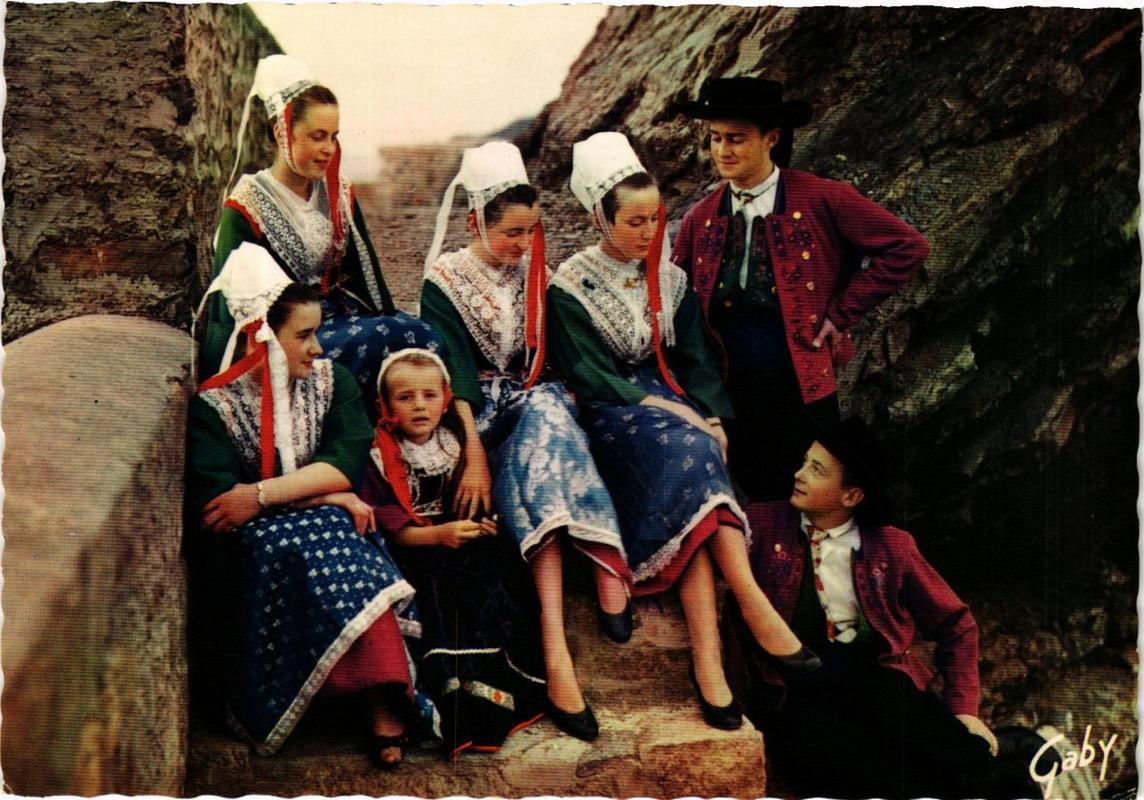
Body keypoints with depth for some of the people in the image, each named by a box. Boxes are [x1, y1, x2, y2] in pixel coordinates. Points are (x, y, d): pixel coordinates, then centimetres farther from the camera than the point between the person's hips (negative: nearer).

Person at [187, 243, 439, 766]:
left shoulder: (331, 380, 9)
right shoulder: (213, 404, -2)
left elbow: (348, 462, -7)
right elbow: (215, 500, -14)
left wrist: (263, 495, -19)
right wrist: (323, 496, -16)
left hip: (325, 527, 2)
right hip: (249, 546, -2)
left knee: (329, 530, -34)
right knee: (323, 533, -35)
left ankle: (385, 707, -37)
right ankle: (386, 706, -34)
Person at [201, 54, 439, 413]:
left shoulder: (339, 195, 11)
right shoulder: (247, 207, -7)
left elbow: (365, 271, 12)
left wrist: (392, 320, -1)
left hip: (337, 313, 6)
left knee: (420, 333, -22)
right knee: (373, 342, -31)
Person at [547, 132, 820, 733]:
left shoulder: (669, 278, 15)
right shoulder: (571, 286, 0)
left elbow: (695, 360, 11)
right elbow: (587, 375, -8)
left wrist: (713, 419, -8)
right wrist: (661, 407, -18)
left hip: (674, 406, 4)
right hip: (612, 417, -4)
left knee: (684, 491, -30)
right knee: (685, 451, -36)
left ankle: (707, 658, -39)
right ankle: (753, 607, -40)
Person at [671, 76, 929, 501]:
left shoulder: (820, 200, -7)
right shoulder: (699, 219, 4)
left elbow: (907, 247, -6)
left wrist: (842, 313, -7)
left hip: (804, 388, -3)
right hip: (732, 393, 3)